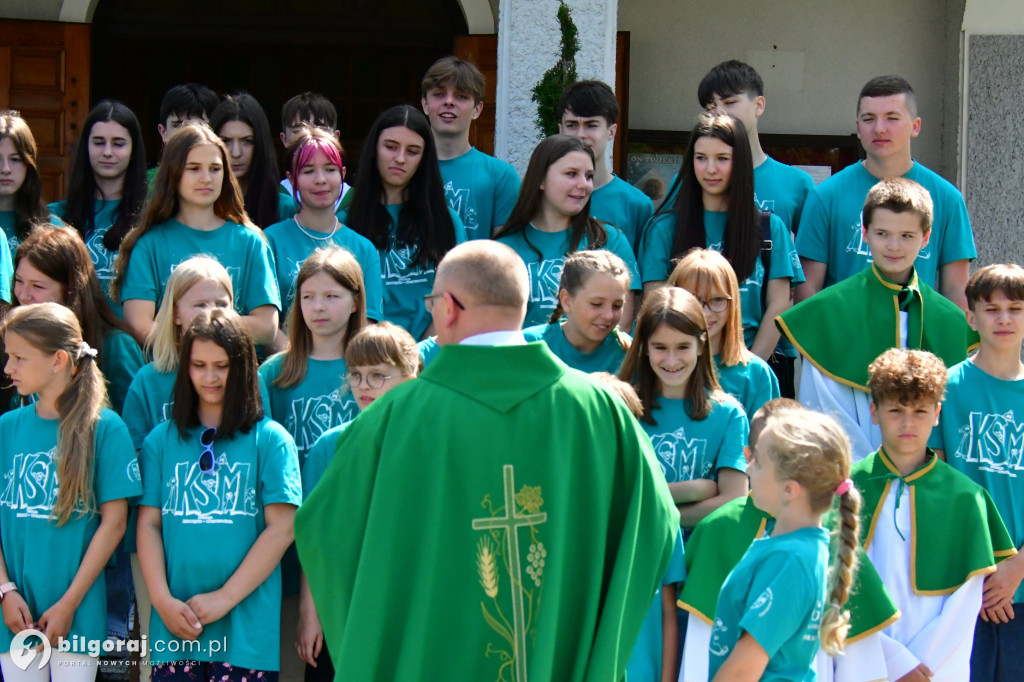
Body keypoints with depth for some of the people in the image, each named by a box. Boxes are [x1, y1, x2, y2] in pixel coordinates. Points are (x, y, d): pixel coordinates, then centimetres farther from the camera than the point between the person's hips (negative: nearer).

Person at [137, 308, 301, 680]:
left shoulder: (270, 440, 4)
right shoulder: (161, 440, 12)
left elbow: (281, 528, -3)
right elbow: (148, 525, 7)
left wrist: (224, 598, -9)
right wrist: (163, 600, -7)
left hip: (245, 627, -2)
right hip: (174, 624, 2)